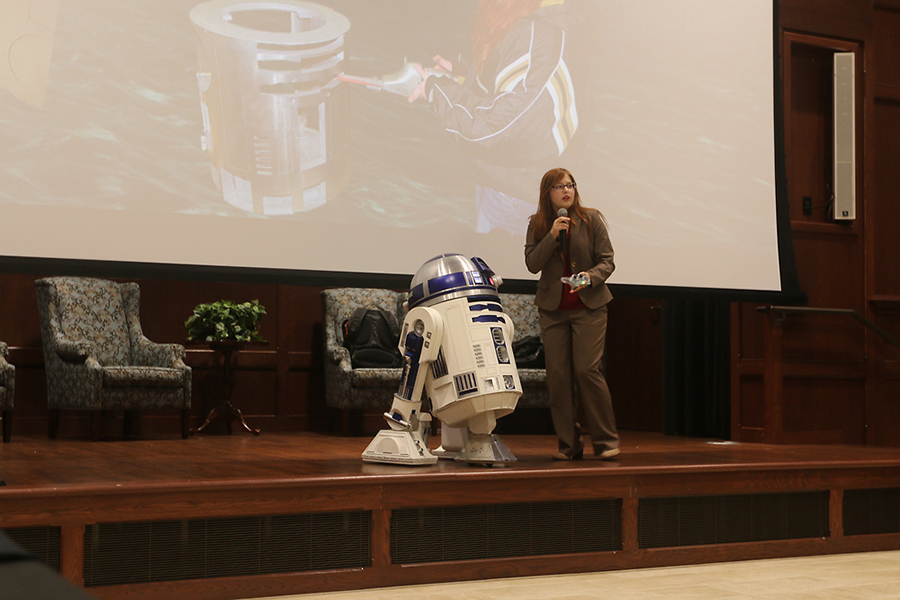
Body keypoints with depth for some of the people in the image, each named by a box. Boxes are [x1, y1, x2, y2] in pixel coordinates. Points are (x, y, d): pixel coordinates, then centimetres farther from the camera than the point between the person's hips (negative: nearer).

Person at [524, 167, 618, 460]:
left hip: (589, 306, -2)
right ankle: (569, 445, 10)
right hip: (553, 309, 3)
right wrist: (552, 236, -16)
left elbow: (607, 261, -1)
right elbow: (532, 264, -4)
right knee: (558, 375, 1)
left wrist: (591, 277, -20)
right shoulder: (537, 224, 5)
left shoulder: (591, 219, 0)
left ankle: (606, 441, 1)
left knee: (587, 370, -11)